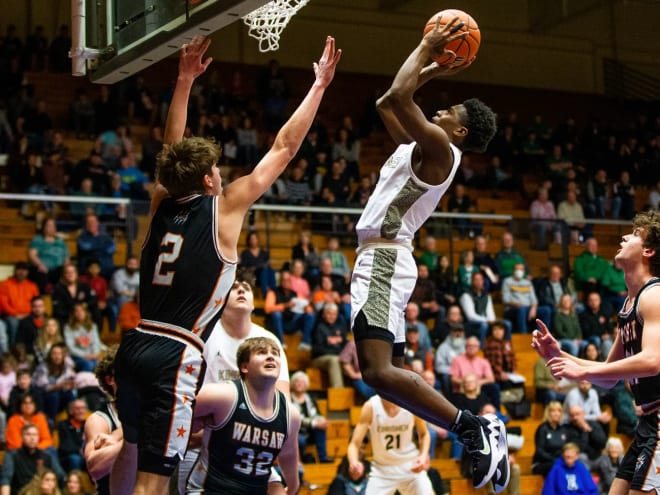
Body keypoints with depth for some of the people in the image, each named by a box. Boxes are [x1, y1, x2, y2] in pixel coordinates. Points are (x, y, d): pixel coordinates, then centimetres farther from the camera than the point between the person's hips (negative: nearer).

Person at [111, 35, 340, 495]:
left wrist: (185, 80, 28)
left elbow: (173, 149, 25)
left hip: (135, 346, 7)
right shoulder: (224, 209, -5)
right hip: (175, 355, -7)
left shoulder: (163, 204, 9)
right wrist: (319, 85, 6)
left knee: (130, 451, 26)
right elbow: (284, 148, -1)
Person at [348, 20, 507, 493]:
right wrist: (430, 71, 27)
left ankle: (473, 427, -18)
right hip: (381, 259, 11)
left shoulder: (439, 147, -8)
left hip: (383, 260, -11)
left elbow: (399, 95, -18)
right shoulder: (420, 146, 20)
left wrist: (426, 48, -5)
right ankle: (479, 433, 12)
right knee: (392, 370, 12)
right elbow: (387, 104, 32)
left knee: (378, 371, -23)